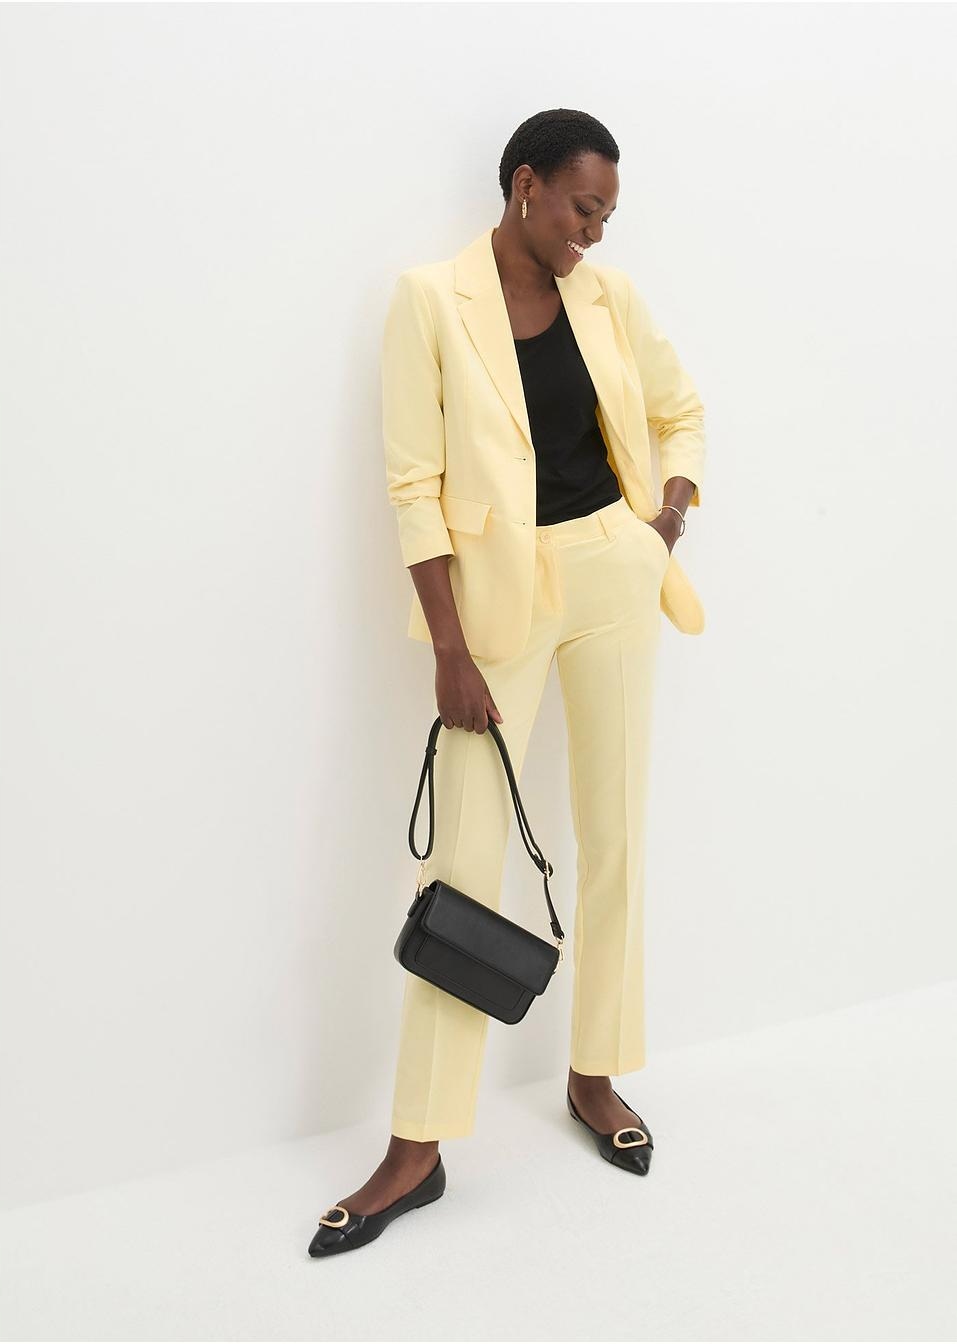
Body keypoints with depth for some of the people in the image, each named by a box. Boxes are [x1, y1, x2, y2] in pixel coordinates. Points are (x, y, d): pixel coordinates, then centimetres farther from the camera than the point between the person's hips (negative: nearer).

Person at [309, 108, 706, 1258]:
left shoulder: (608, 297, 6)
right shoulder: (431, 300, -6)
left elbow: (681, 412, 20)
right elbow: (415, 486, -10)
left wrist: (667, 526, 3)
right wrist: (451, 652, -14)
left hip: (612, 575, 4)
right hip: (495, 589, -4)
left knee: (616, 839, 9)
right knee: (463, 861, -3)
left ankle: (594, 1076, 29)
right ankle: (416, 1149, 8)